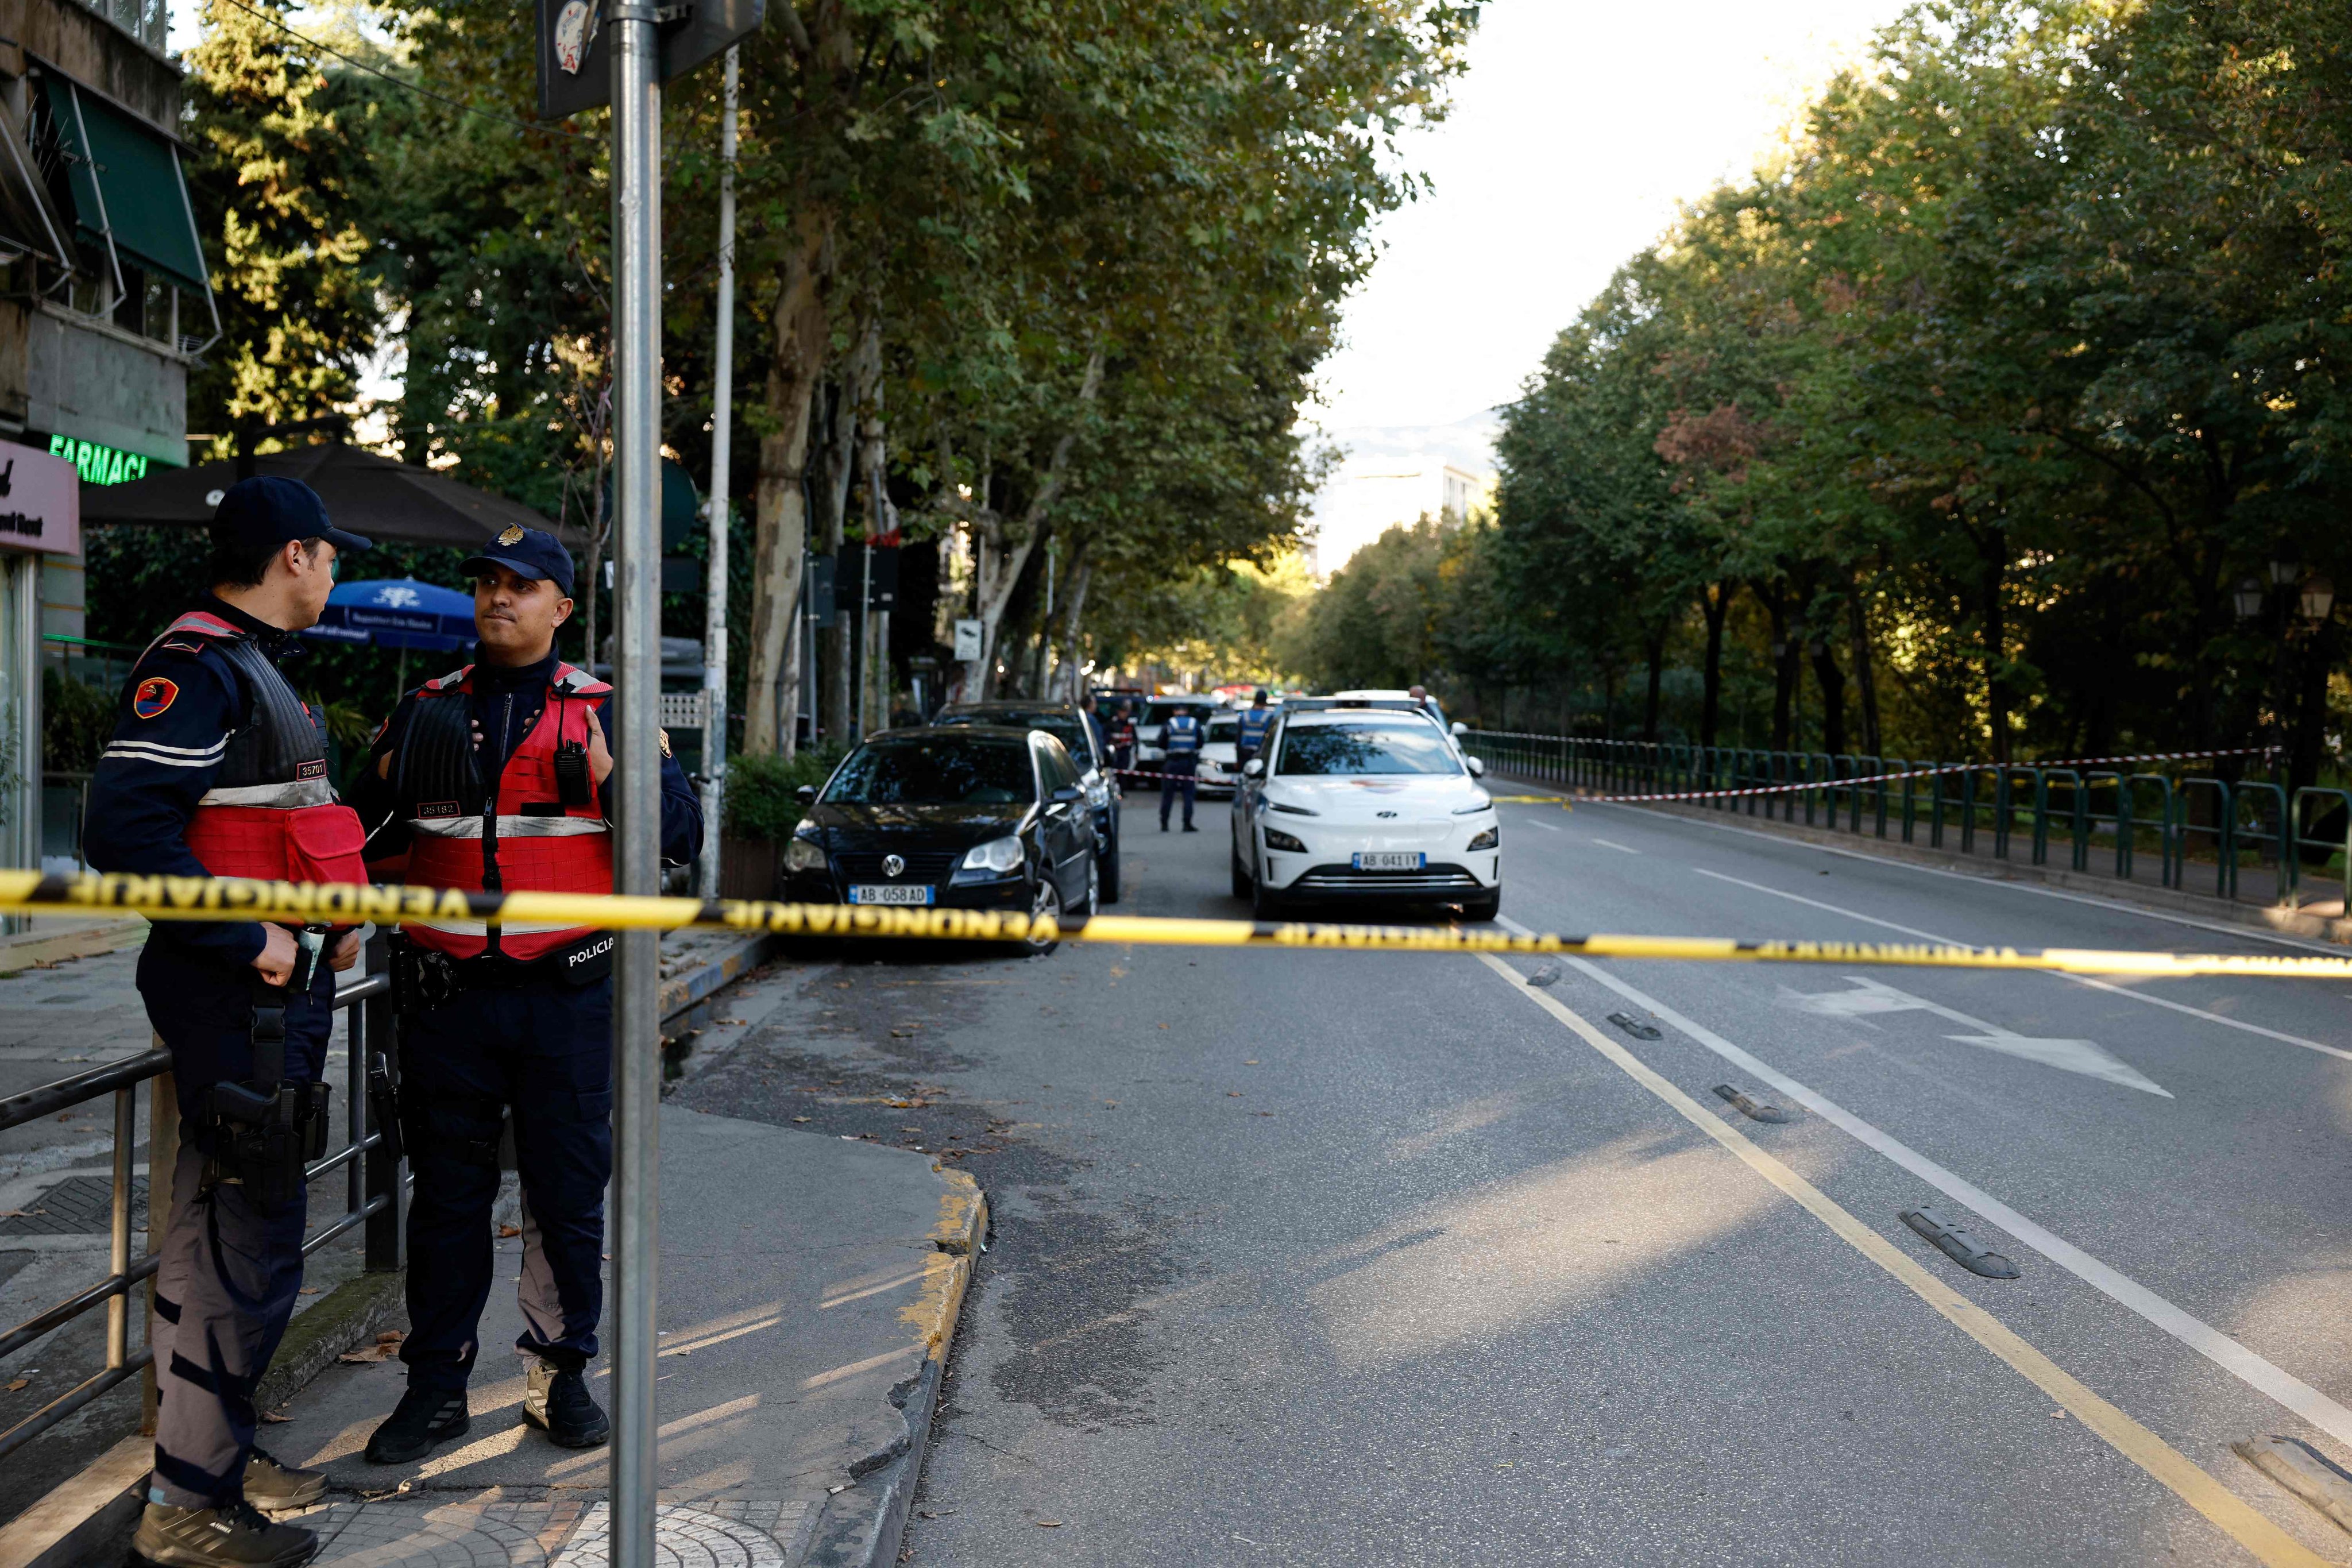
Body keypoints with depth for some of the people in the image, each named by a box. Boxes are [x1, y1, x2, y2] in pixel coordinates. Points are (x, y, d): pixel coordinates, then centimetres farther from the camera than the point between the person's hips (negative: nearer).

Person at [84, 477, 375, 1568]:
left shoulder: (256, 668, 18)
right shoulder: (194, 665, -15)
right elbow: (125, 828, -26)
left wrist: (329, 919, 12)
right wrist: (248, 941, -21)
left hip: (280, 986, 11)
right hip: (234, 998, -11)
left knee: (232, 1227, 18)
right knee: (246, 1240, -5)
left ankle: (215, 1450, 31)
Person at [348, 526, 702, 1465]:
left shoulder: (604, 711, 3)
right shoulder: (426, 711, 10)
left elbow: (681, 835, -1)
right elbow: (368, 851, 12)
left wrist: (611, 779, -17)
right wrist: (392, 788, -8)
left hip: (566, 997, -2)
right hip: (448, 994, 2)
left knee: (570, 1195, 6)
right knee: (447, 1194, 9)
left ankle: (562, 1373, 21)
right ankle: (438, 1385, 21)